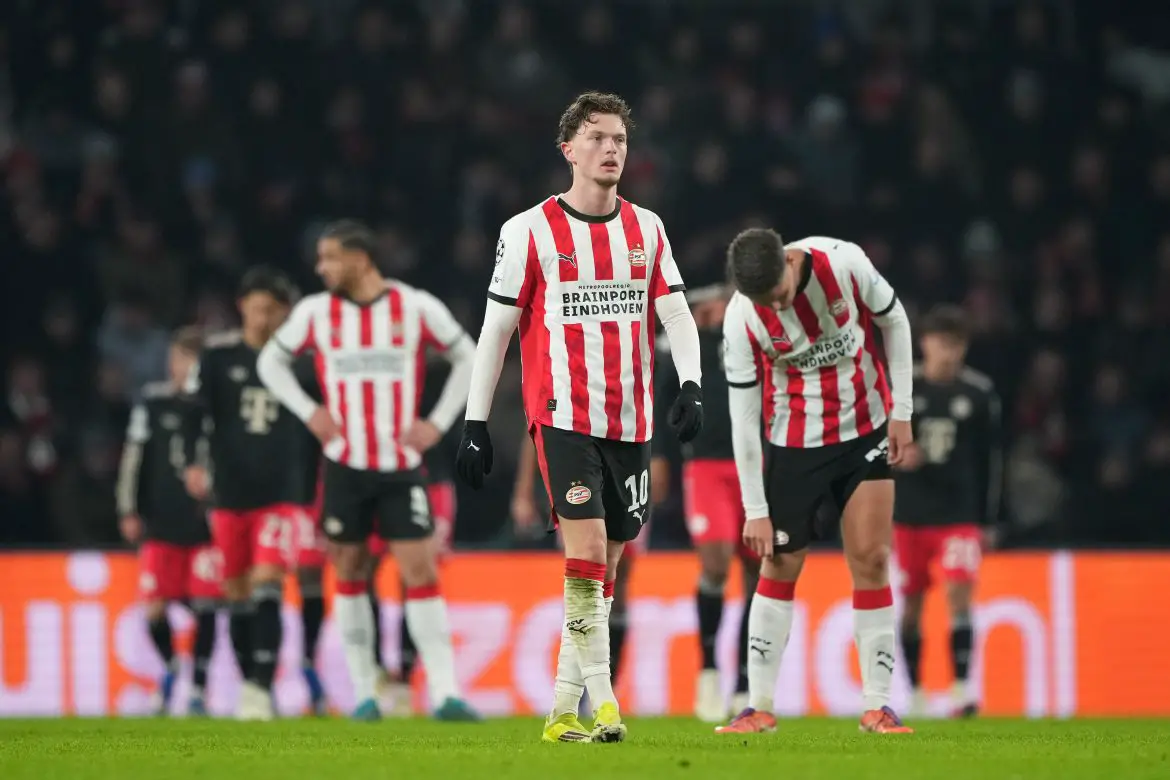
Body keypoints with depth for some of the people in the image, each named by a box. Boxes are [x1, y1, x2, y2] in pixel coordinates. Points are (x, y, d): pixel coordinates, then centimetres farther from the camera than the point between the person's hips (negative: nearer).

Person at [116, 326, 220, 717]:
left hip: (208, 524, 0)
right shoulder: (153, 402, 2)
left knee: (206, 606, -8)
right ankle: (170, 667, 26)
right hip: (161, 523, 0)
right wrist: (129, 511, 0)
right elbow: (134, 459, 4)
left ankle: (198, 687, 2)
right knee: (155, 608, -1)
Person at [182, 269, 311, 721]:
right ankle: (250, 684, 19)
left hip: (280, 494, -1)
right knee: (237, 593, 7)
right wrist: (193, 463, -15)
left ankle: (263, 687, -21)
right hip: (229, 493, 1)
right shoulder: (218, 354, 1)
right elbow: (194, 412, 0)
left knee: (267, 586, -16)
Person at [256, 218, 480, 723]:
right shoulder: (315, 312, 1)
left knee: (421, 571, -9)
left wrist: (438, 423, -2)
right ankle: (363, 692, 15)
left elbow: (466, 358, 7)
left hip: (402, 468, -2)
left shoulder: (417, 307, -5)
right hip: (345, 467, 2)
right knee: (350, 574, 5)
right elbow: (271, 362, 15)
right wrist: (309, 412, 0)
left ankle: (444, 693, -10)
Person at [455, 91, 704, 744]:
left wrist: (691, 387, -13)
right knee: (586, 550, -18)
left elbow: (676, 315, 6)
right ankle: (603, 703, -20)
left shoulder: (647, 229, 10)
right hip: (564, 417, -5)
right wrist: (476, 425, 0)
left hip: (631, 423, 5)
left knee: (605, 567, 6)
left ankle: (564, 710, 13)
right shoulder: (530, 231, -1)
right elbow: (496, 330, 2)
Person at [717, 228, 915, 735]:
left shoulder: (844, 264, -20)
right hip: (793, 444, -1)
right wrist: (755, 510, -13)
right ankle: (759, 707, 8)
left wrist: (901, 411, -3)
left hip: (866, 429, 1)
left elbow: (894, 322, -2)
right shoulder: (742, 320, -20)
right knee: (779, 564, 0)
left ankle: (877, 706, 0)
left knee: (870, 557, -4)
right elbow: (743, 415, -14)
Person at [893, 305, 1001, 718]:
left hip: (960, 514, -1)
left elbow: (991, 459, 7)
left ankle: (962, 689, -17)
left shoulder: (979, 393, 0)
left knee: (960, 594, -15)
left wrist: (988, 521, 7)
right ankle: (915, 691, 19)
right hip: (909, 513, 1)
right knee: (911, 603, 6)